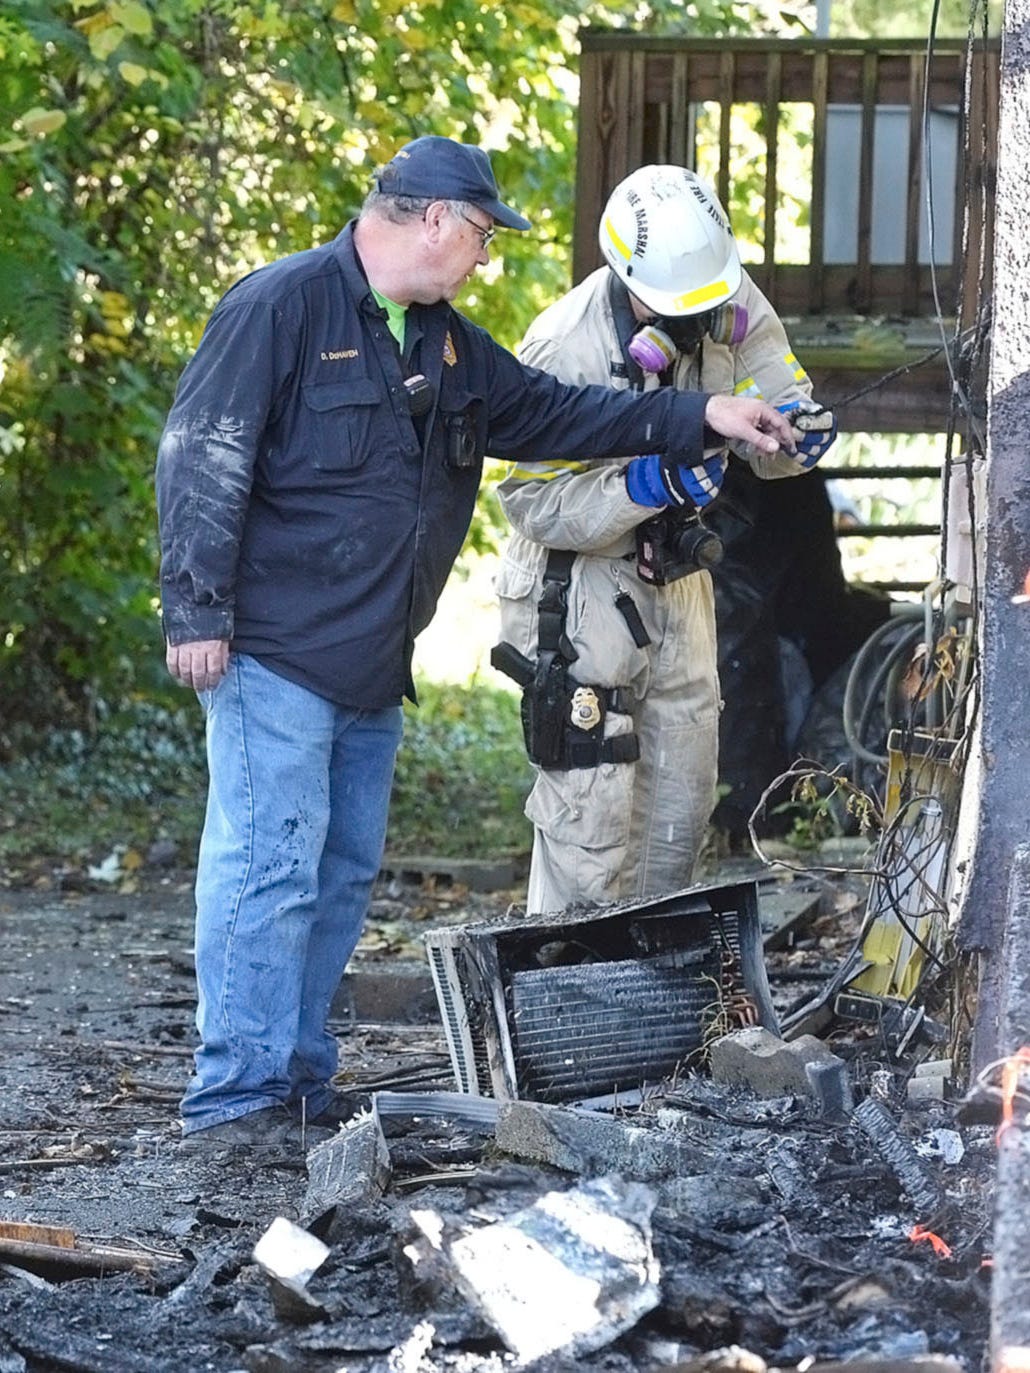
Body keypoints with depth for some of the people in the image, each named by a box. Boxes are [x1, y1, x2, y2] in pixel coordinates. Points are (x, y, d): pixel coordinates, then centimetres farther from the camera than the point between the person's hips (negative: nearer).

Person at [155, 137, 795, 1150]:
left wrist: (698, 419, 14)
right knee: (270, 868, -10)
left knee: (343, 875, 10)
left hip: (373, 669, 9)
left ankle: (295, 1080, 18)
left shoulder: (443, 343, 17)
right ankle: (233, 1096, -8)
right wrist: (198, 612, -16)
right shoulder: (283, 305, -10)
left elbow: (549, 413, 21)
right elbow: (200, 458, -13)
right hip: (276, 656, -9)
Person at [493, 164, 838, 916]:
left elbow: (776, 398, -1)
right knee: (592, 801, -11)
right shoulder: (566, 347, -26)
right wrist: (642, 488, -37)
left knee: (684, 785, 14)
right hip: (581, 580, -7)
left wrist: (796, 428, -25)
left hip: (675, 574, 7)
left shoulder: (734, 307, -10)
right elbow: (534, 501, -24)